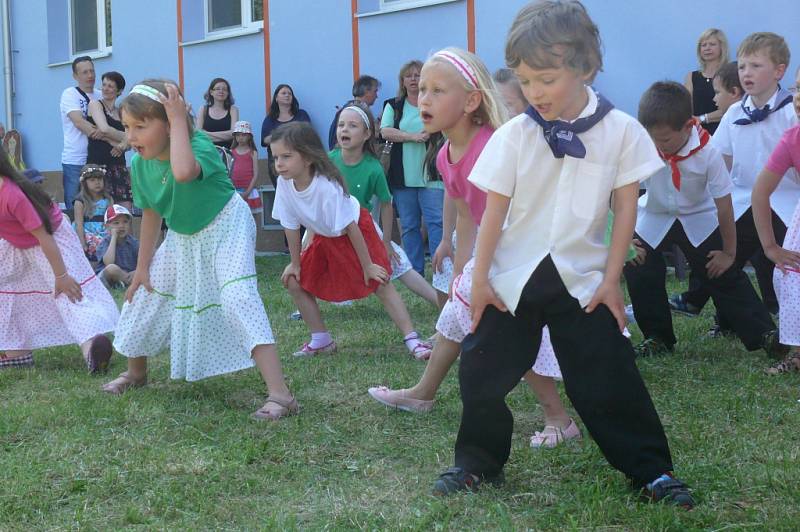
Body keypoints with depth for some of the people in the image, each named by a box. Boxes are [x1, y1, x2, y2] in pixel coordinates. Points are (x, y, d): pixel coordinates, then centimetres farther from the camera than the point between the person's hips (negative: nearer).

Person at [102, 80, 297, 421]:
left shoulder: (200, 145, -33)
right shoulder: (140, 165, -12)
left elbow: (183, 172, -58)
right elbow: (151, 214, 3)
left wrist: (179, 120, -46)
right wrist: (143, 266, 8)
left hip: (225, 229, -7)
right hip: (183, 239, 8)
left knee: (237, 298, -25)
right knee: (145, 296, 13)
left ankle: (280, 395, -29)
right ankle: (136, 373, 42)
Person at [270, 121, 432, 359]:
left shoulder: (327, 186, -37)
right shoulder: (284, 183, -22)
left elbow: (350, 227, -29)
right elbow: (290, 226, -8)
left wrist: (367, 266, -22)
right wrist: (295, 263, 0)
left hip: (356, 230, -6)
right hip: (323, 237, 6)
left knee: (381, 284, -12)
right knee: (294, 282, 1)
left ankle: (412, 340, -11)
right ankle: (321, 340, 14)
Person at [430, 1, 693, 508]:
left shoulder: (621, 131, -8)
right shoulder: (515, 134, -6)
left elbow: (625, 210, -3)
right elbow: (495, 210, -2)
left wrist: (611, 279, -3)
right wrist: (480, 277, -1)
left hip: (583, 279, -1)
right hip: (513, 278, 2)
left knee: (610, 379, -1)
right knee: (482, 372, 5)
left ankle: (651, 469, 13)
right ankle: (479, 462, 24)